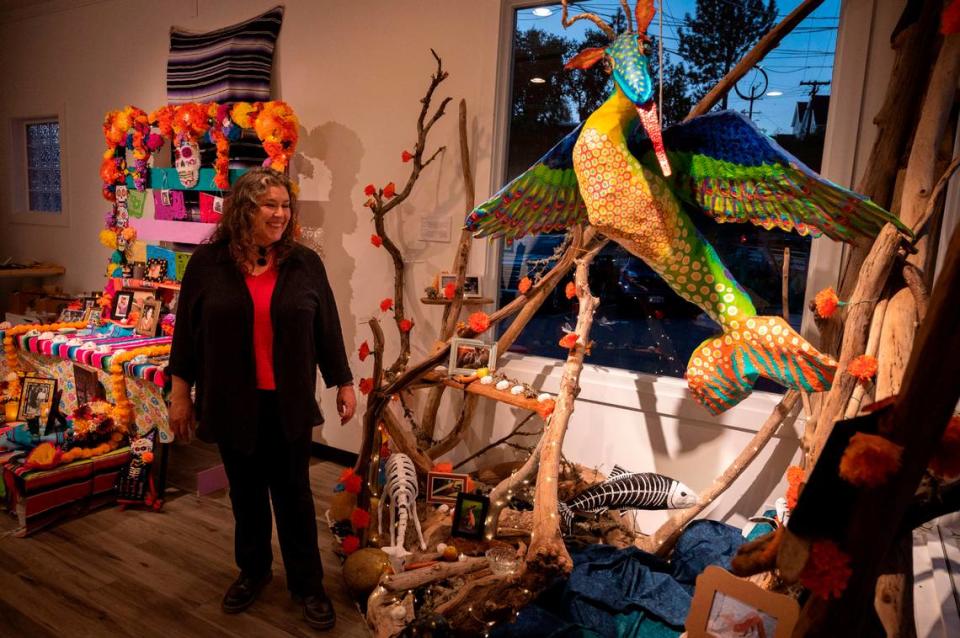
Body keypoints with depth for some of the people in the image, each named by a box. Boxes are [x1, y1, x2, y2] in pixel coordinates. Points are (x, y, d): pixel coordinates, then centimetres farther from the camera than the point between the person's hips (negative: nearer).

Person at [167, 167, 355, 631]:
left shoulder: (305, 263, -2)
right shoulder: (208, 262, -4)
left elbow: (327, 329, 2)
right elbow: (187, 331, 1)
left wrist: (343, 383, 3)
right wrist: (180, 392, 2)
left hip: (287, 403, 0)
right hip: (232, 402, 1)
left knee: (293, 493, 9)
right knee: (245, 492, 16)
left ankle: (307, 584, 24)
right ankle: (252, 571, 37)